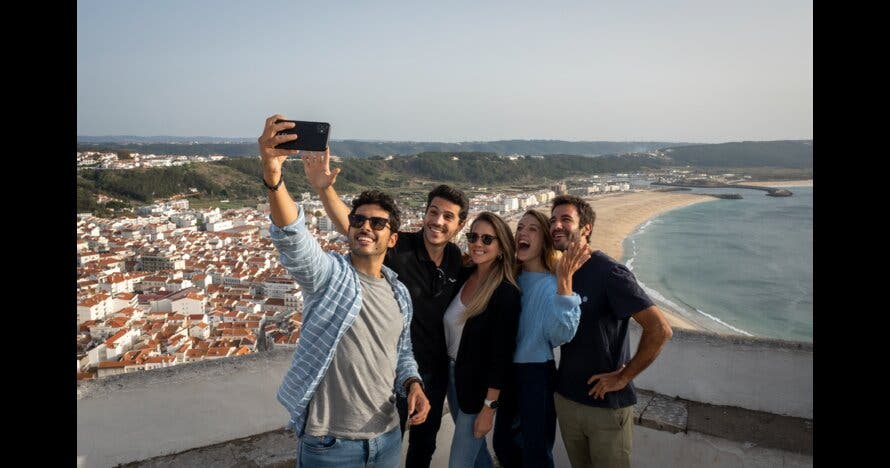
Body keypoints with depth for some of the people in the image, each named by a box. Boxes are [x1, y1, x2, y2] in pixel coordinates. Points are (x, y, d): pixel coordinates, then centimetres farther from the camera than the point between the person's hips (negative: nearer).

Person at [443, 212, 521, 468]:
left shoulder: (506, 293, -20)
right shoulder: (464, 275, -2)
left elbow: (501, 355, -19)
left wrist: (489, 407, -16)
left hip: (478, 385, -6)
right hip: (452, 373, 6)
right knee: (474, 447, 24)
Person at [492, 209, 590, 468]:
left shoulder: (551, 283, -14)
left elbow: (560, 335, -27)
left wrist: (564, 280, -37)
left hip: (537, 374, -5)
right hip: (508, 372, 5)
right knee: (503, 446, 21)